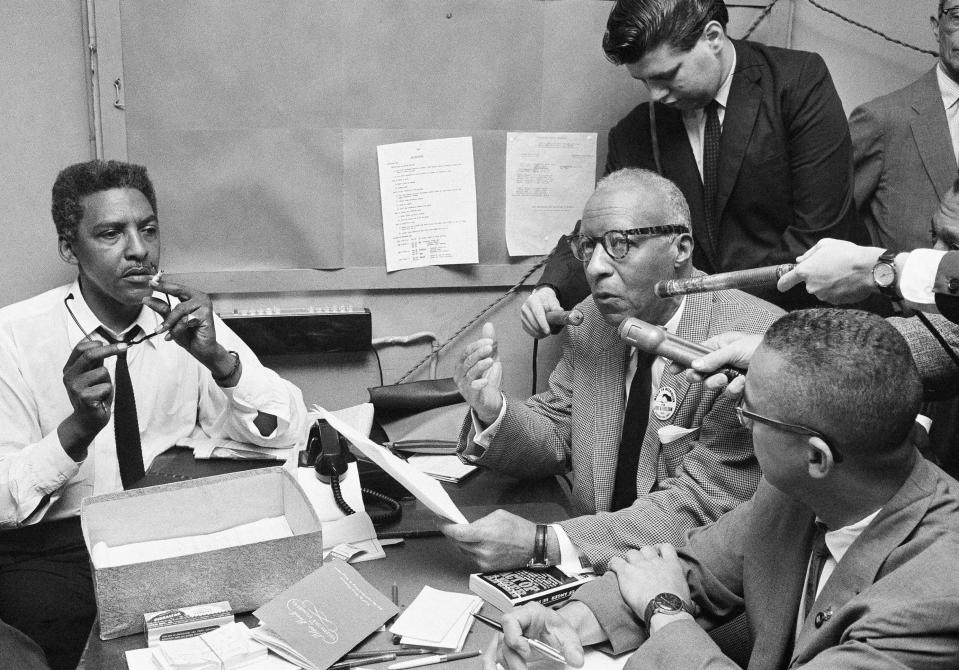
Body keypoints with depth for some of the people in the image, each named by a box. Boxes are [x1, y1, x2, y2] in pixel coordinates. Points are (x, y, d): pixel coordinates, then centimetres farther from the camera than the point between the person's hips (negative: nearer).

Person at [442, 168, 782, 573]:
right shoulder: (592, 320, 1)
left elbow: (700, 505, -23)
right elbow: (555, 440, 9)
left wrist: (541, 544, -30)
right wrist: (492, 411, -14)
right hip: (598, 569, 5)